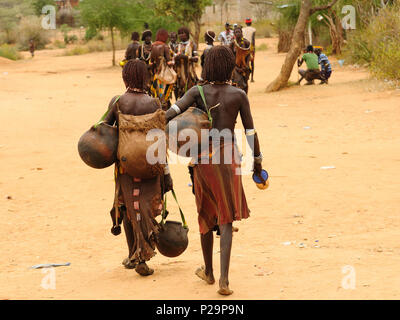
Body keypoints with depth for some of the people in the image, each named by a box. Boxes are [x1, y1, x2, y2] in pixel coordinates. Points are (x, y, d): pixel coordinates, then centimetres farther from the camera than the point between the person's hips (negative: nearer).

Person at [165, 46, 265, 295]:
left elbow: (172, 113, -16)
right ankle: (224, 279, -13)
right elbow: (250, 132, -1)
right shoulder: (238, 95, -4)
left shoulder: (197, 92, -1)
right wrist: (258, 161, 10)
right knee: (226, 219, 0)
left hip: (203, 158, 2)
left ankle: (208, 271, 33)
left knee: (206, 214, 19)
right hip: (228, 158, -2)